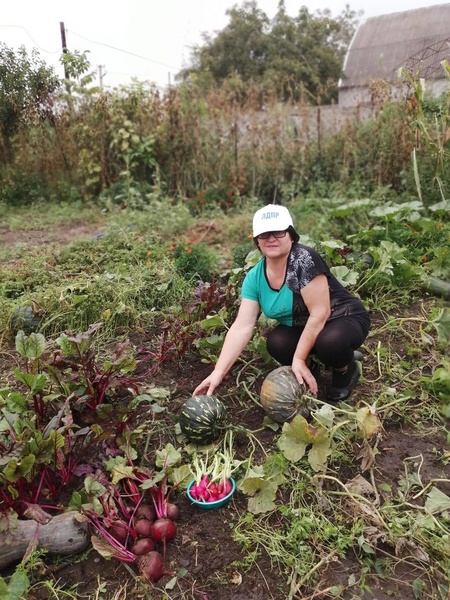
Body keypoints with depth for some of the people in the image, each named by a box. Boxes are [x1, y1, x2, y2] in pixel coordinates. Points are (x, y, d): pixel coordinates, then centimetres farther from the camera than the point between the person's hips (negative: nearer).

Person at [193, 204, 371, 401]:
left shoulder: (304, 259, -26)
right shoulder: (254, 278, -9)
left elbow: (320, 313, -27)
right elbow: (242, 326, -15)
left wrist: (299, 359, -25)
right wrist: (218, 372, -23)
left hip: (345, 319, -4)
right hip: (302, 329, 4)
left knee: (330, 341, -36)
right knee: (276, 342, -25)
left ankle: (346, 370, 0)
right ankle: (309, 366, 7)